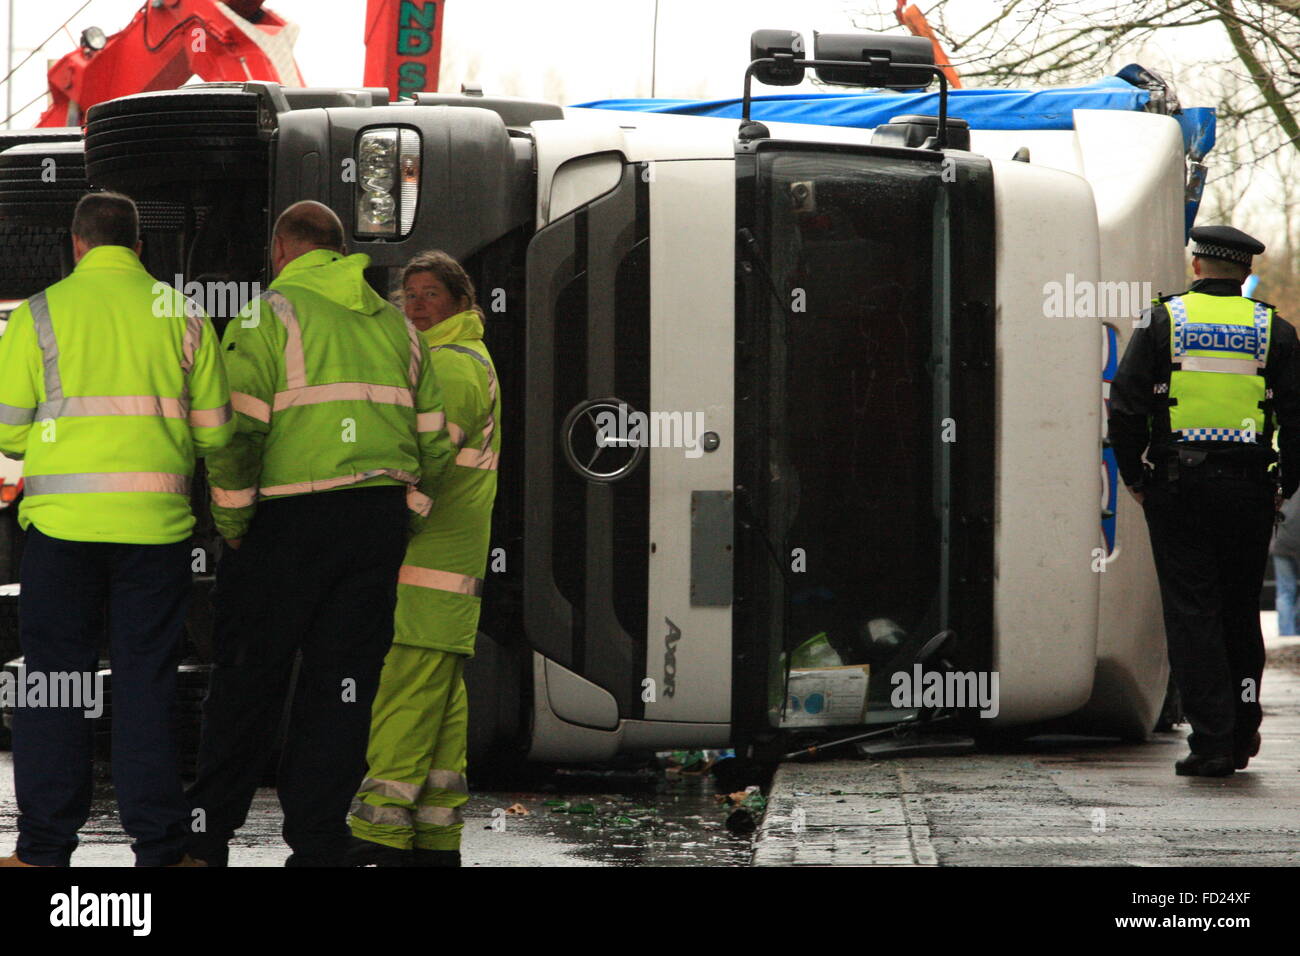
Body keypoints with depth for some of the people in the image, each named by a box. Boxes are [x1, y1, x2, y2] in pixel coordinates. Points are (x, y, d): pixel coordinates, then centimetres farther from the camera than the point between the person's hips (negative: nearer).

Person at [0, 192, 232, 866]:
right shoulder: (182, 314, 7)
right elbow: (215, 432, 7)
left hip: (63, 520, -1)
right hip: (157, 522, 1)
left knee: (55, 681, 5)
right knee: (147, 683, 6)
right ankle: (158, 847, 5)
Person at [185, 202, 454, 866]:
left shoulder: (269, 314, -3)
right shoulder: (396, 325, 15)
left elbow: (237, 431, -13)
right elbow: (435, 440, 11)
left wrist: (231, 528, -6)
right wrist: (399, 522, 15)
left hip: (291, 519, -4)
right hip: (379, 525, 4)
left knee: (247, 682, 5)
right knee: (341, 686, 6)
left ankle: (207, 835, 9)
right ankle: (317, 846, 4)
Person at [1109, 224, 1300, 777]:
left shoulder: (1164, 321, 1)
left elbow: (1125, 404, -5)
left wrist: (1133, 476, 4)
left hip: (1177, 485, -2)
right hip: (1248, 489, 2)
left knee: (1191, 612, 0)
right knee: (1240, 611, 14)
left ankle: (1212, 741, -5)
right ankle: (1242, 733, 14)